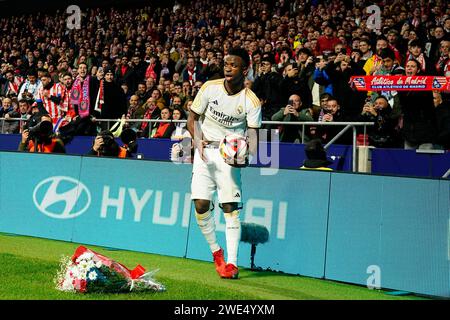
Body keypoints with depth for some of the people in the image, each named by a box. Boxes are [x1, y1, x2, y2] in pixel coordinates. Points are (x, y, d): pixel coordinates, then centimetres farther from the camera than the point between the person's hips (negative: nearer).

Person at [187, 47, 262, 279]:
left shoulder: (252, 101, -8)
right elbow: (193, 118, 3)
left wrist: (247, 154, -29)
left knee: (230, 207, -8)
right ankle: (215, 251, 15)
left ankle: (232, 262, -2)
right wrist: (198, 140, -15)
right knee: (201, 204, -7)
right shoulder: (210, 88, -4)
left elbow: (252, 134, -7)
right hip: (205, 150, 2)